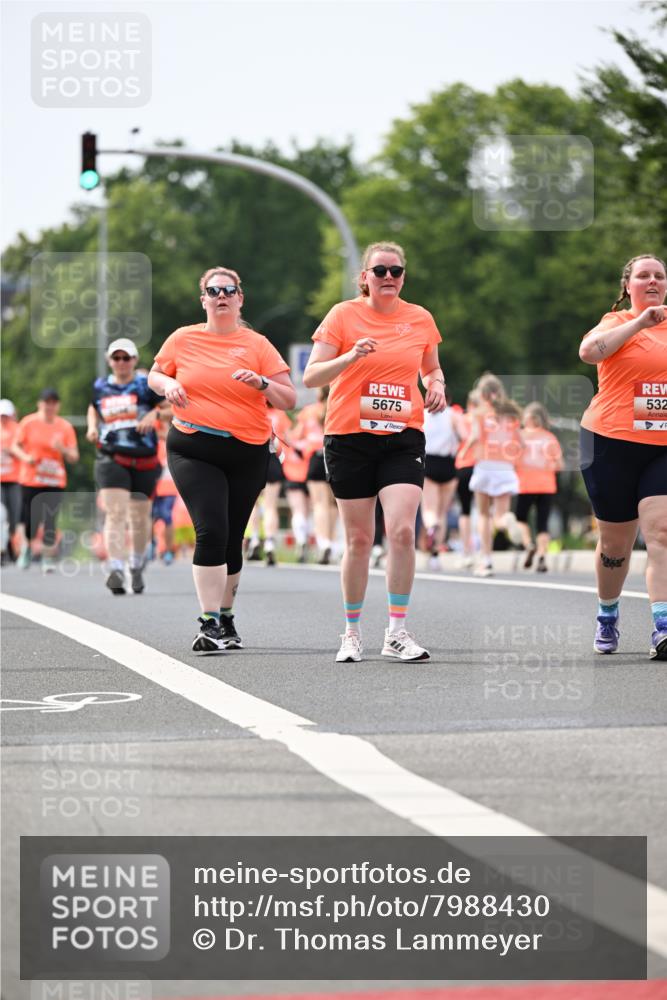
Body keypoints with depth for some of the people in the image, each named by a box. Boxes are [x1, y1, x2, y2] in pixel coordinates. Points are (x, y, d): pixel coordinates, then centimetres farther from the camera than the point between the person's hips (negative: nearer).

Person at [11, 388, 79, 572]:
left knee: (50, 521, -8)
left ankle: (48, 557, 3)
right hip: (30, 480, -1)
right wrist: (25, 457, -16)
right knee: (31, 520, -2)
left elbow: (74, 458, 3)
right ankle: (27, 546, 28)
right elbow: (15, 446, 3)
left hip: (55, 482, 1)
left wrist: (62, 449, -17)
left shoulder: (65, 427, 3)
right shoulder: (28, 423, 0)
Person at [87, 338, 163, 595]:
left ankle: (137, 566, 34)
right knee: (115, 513, -16)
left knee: (140, 518, 11)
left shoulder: (146, 385, 1)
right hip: (110, 458, 0)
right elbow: (93, 409, 30)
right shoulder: (100, 386, 11)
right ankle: (115, 569, -25)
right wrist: (92, 427, 11)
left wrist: (154, 414, -22)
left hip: (143, 460, 0)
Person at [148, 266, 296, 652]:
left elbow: (289, 399, 3)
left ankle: (226, 616, 26)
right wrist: (168, 385, -3)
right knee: (211, 530, -17)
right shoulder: (183, 339, 5)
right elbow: (154, 375, 19)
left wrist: (261, 383, -16)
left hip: (247, 453, 1)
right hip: (193, 449, -1)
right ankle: (210, 624, -16)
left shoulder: (257, 344, 3)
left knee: (231, 539, 6)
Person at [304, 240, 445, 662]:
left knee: (402, 530, -14)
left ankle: (397, 632, -6)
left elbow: (432, 368, 24)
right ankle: (352, 633, 17)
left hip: (403, 437, 1)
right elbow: (310, 377, -6)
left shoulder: (420, 319, 8)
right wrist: (350, 358, -22)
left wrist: (437, 385, 1)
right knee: (359, 539, 2)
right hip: (350, 437, -1)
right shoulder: (344, 315, -1)